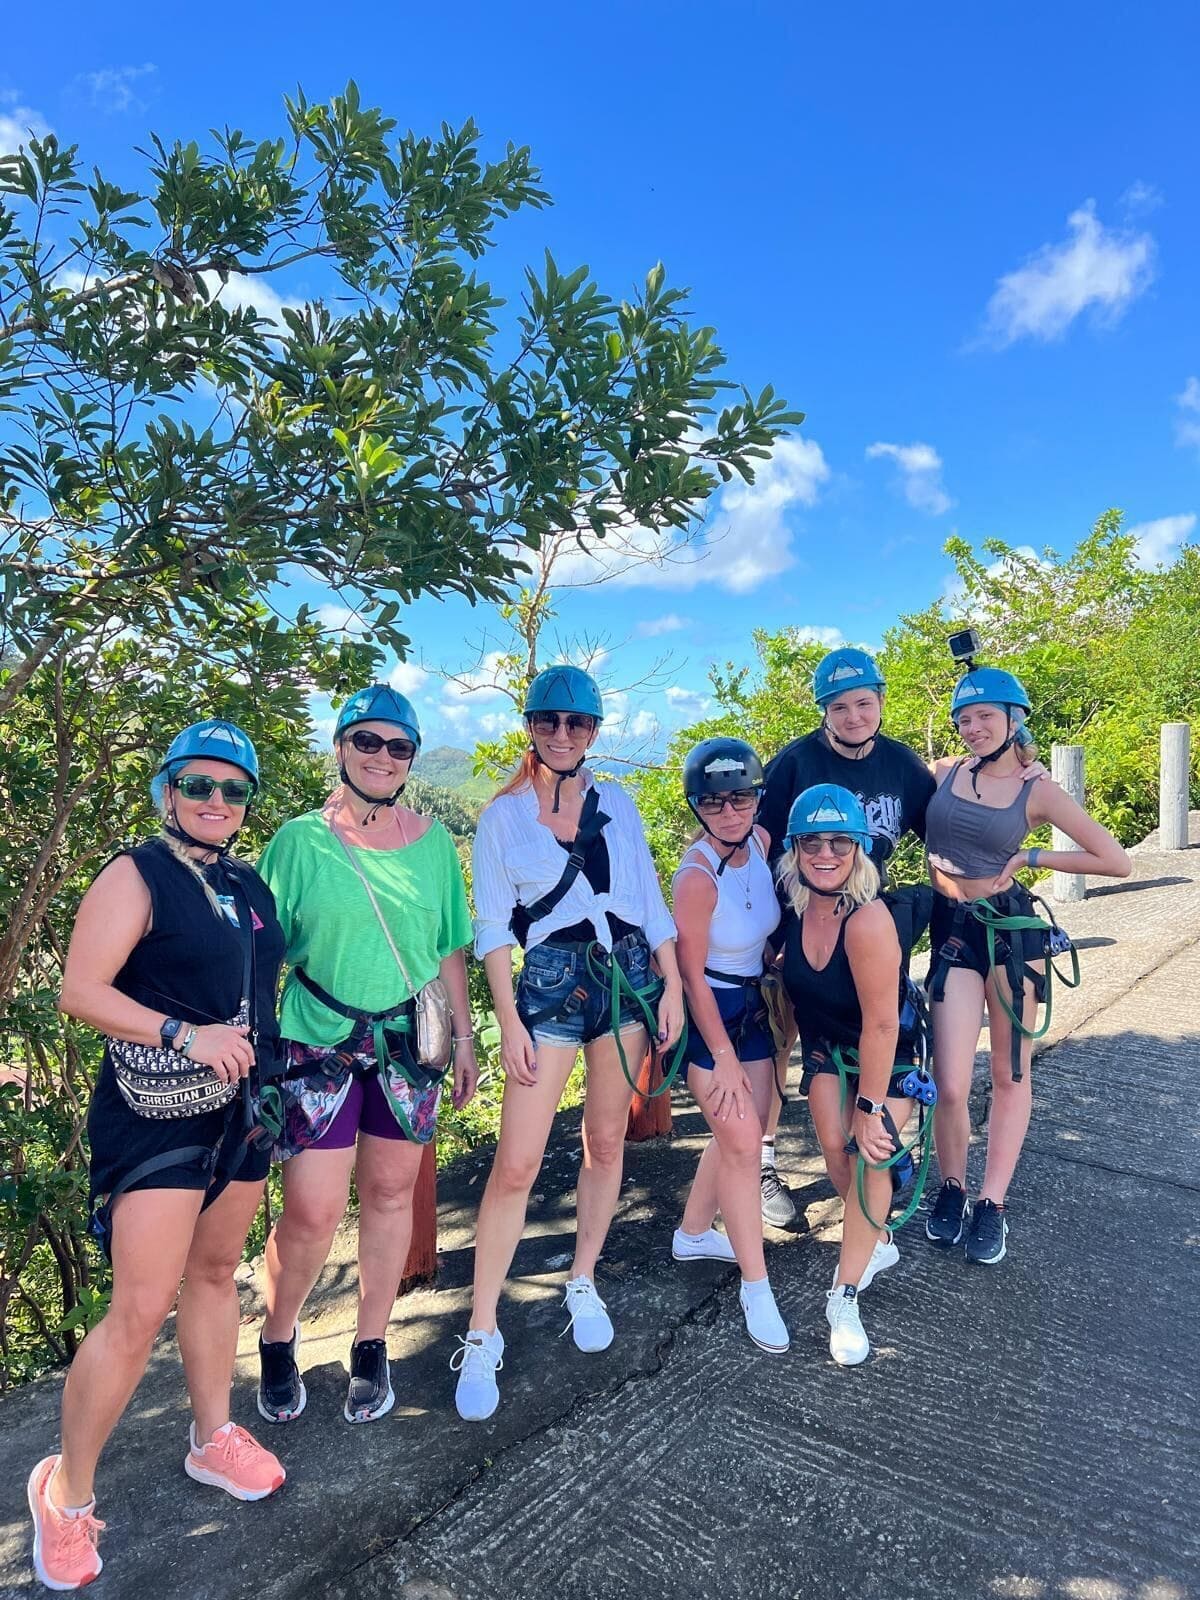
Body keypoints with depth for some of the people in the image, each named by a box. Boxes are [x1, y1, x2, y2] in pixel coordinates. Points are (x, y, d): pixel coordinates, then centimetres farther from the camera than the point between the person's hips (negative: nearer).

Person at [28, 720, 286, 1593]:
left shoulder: (251, 887, 10)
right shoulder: (135, 876, -11)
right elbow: (81, 991, -16)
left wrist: (269, 1059, 11)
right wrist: (186, 1036, -23)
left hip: (241, 1109, 7)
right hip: (157, 1118, -7)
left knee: (215, 1272, 19)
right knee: (142, 1308, -5)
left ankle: (214, 1437, 36)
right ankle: (67, 1490, 17)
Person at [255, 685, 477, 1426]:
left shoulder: (433, 841, 3)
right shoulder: (300, 839, -4)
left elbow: (451, 950, 8)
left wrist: (464, 1038, 8)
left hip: (409, 1046, 3)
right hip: (320, 1047, -2)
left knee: (390, 1195, 11)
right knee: (312, 1213, -2)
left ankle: (372, 1348, 31)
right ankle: (277, 1343, 28)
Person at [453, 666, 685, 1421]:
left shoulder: (617, 804, 7)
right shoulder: (504, 815, 0)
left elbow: (650, 900, 9)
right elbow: (492, 926, -3)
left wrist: (672, 985, 3)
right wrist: (509, 1022, -9)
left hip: (628, 974, 3)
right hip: (550, 982, -3)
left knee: (607, 1140, 13)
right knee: (517, 1162, -6)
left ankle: (585, 1284, 33)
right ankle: (483, 1334, 7)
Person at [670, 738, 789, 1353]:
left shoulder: (761, 842, -7)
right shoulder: (697, 876, -26)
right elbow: (692, 973, -19)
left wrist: (767, 999, 13)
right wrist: (723, 1058, -14)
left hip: (752, 1005, 7)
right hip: (707, 1013, -7)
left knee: (739, 1134, 15)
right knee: (743, 1142, -5)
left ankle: (692, 1234, 38)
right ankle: (756, 1287, 11)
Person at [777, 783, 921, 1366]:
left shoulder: (868, 920, -36)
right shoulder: (793, 906, -18)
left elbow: (880, 1024, -30)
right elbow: (790, 982, 5)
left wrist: (871, 1105, -23)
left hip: (887, 1054, -5)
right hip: (827, 1047, 5)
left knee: (871, 1156, -12)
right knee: (837, 1149, 0)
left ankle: (844, 1296, 5)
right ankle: (877, 1245, 30)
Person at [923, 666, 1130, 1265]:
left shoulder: (1038, 789, -4)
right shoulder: (944, 771, 0)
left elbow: (1116, 861, -4)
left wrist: (1030, 858, -5)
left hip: (1012, 929, -1)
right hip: (952, 931, 1)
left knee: (1009, 1076, 10)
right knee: (949, 1086, -3)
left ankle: (992, 1205, 27)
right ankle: (951, 1190, 24)